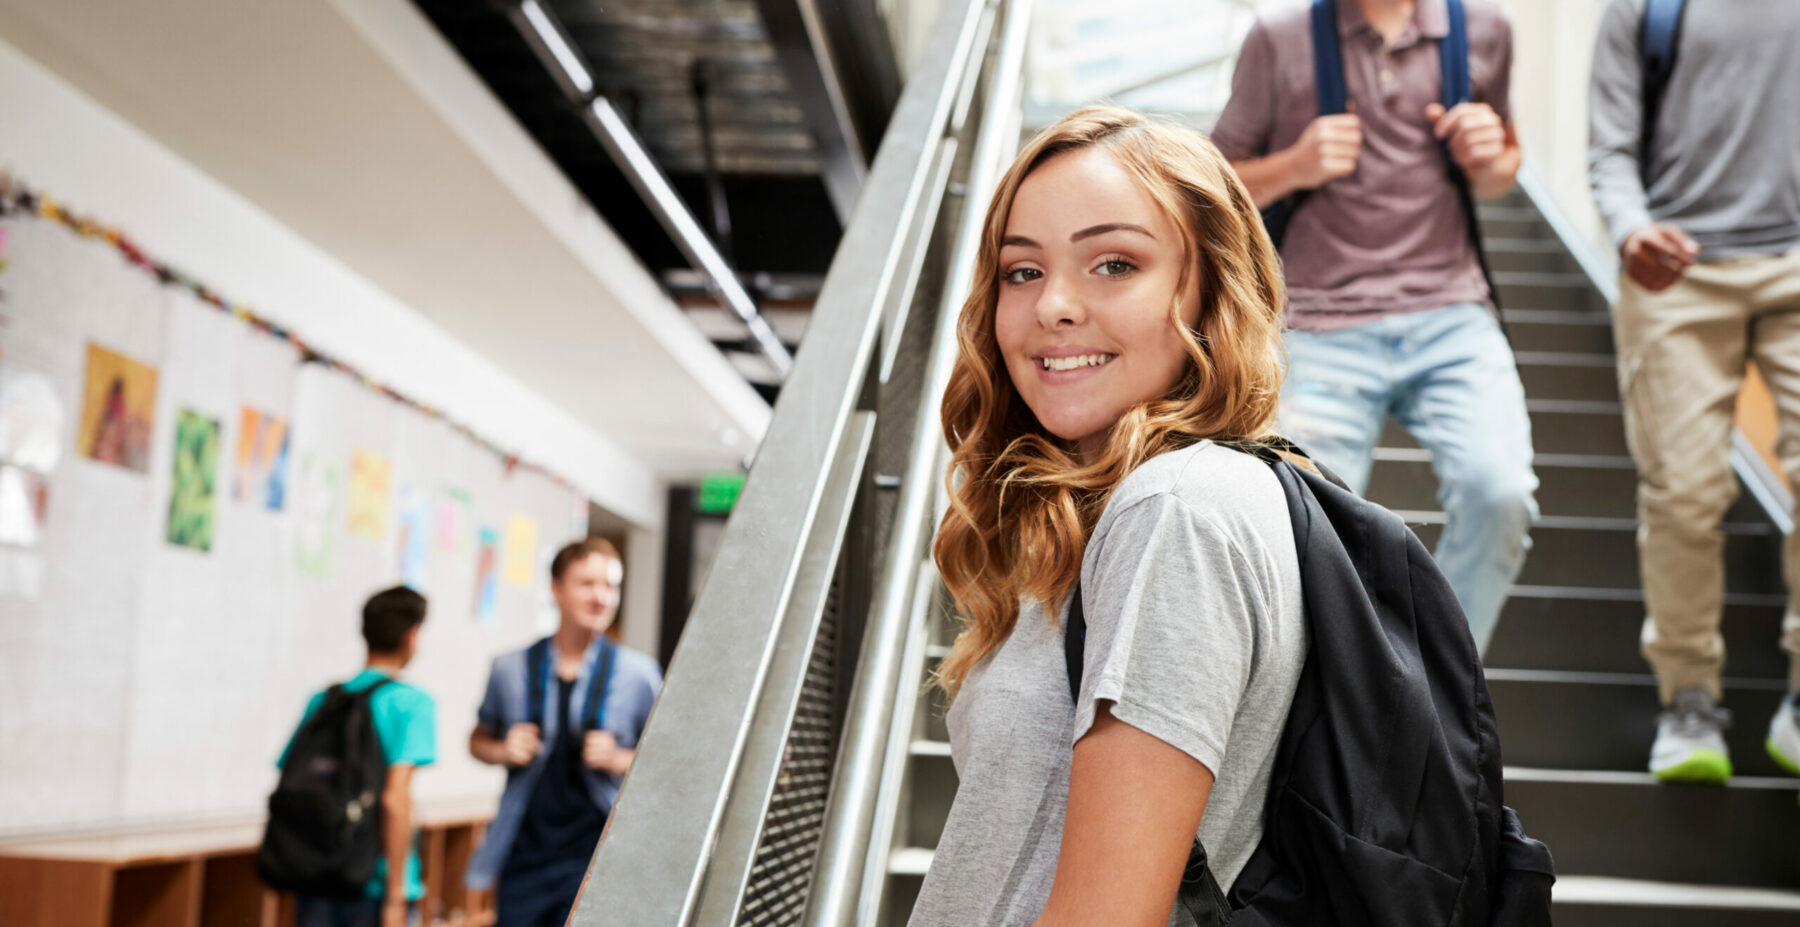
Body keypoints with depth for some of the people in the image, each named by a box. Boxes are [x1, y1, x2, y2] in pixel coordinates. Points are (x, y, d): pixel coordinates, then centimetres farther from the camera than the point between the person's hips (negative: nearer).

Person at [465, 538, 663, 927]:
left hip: (594, 857, -2)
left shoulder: (638, 673, 0)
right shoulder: (511, 668, 5)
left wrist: (618, 760, -11)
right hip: (524, 856, 2)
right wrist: (503, 751, -2)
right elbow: (479, 739, 20)